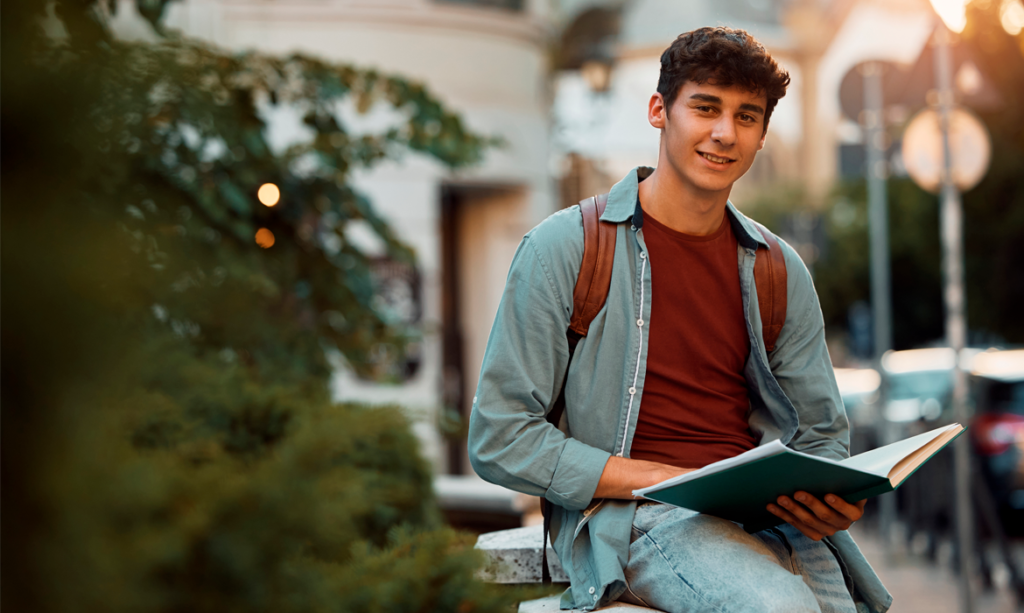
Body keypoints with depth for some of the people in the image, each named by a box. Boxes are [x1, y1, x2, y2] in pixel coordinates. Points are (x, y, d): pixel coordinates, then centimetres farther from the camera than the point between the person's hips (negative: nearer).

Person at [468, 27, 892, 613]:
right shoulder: (565, 247, -1)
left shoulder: (780, 272, 13)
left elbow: (822, 433, 20)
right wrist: (664, 479, -14)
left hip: (763, 513, 5)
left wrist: (835, 501, -6)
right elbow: (500, 441, -4)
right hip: (628, 516, -4)